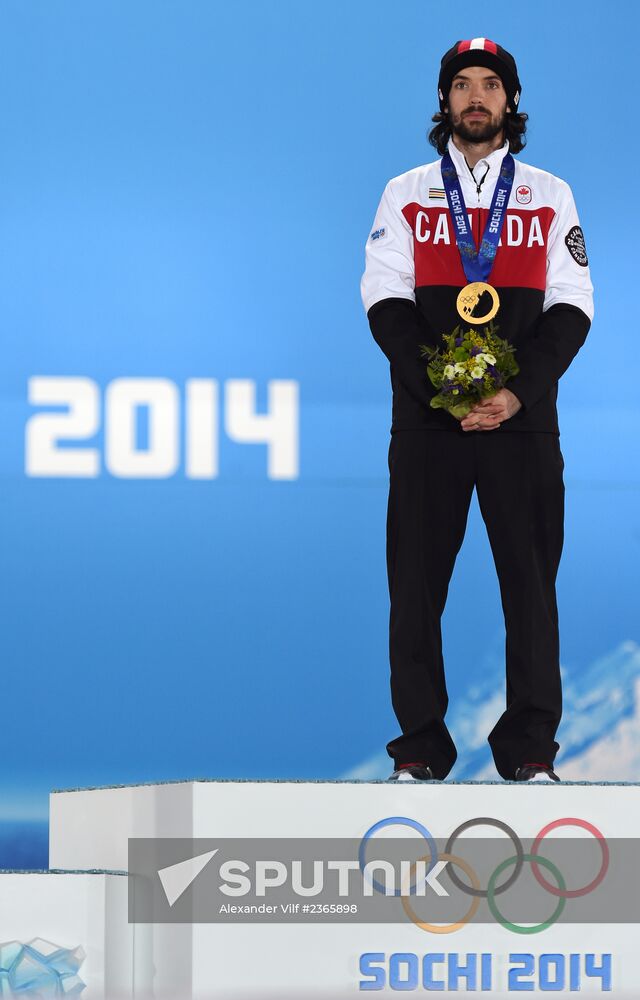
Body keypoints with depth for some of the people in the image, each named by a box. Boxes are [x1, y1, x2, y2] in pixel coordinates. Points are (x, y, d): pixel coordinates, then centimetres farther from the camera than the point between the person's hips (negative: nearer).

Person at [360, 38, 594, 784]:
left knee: (530, 581, -2)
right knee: (416, 583, -1)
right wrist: (440, 389, -12)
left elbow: (570, 308, 5)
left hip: (523, 417, 0)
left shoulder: (550, 197, 12)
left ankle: (530, 747, 3)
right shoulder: (405, 195, 11)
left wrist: (520, 392, -11)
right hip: (427, 417, 0)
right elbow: (386, 302, 3)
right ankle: (420, 747, 5)